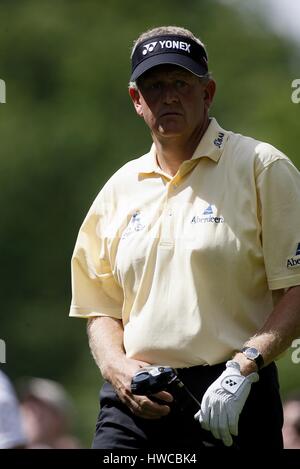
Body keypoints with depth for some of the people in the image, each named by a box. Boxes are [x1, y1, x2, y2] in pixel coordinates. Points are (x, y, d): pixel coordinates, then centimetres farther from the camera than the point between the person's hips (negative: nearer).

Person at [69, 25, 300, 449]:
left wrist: (245, 365, -18)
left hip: (231, 400, -4)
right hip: (135, 398, 4)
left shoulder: (263, 168, 2)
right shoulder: (119, 190, 17)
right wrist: (115, 366, -1)